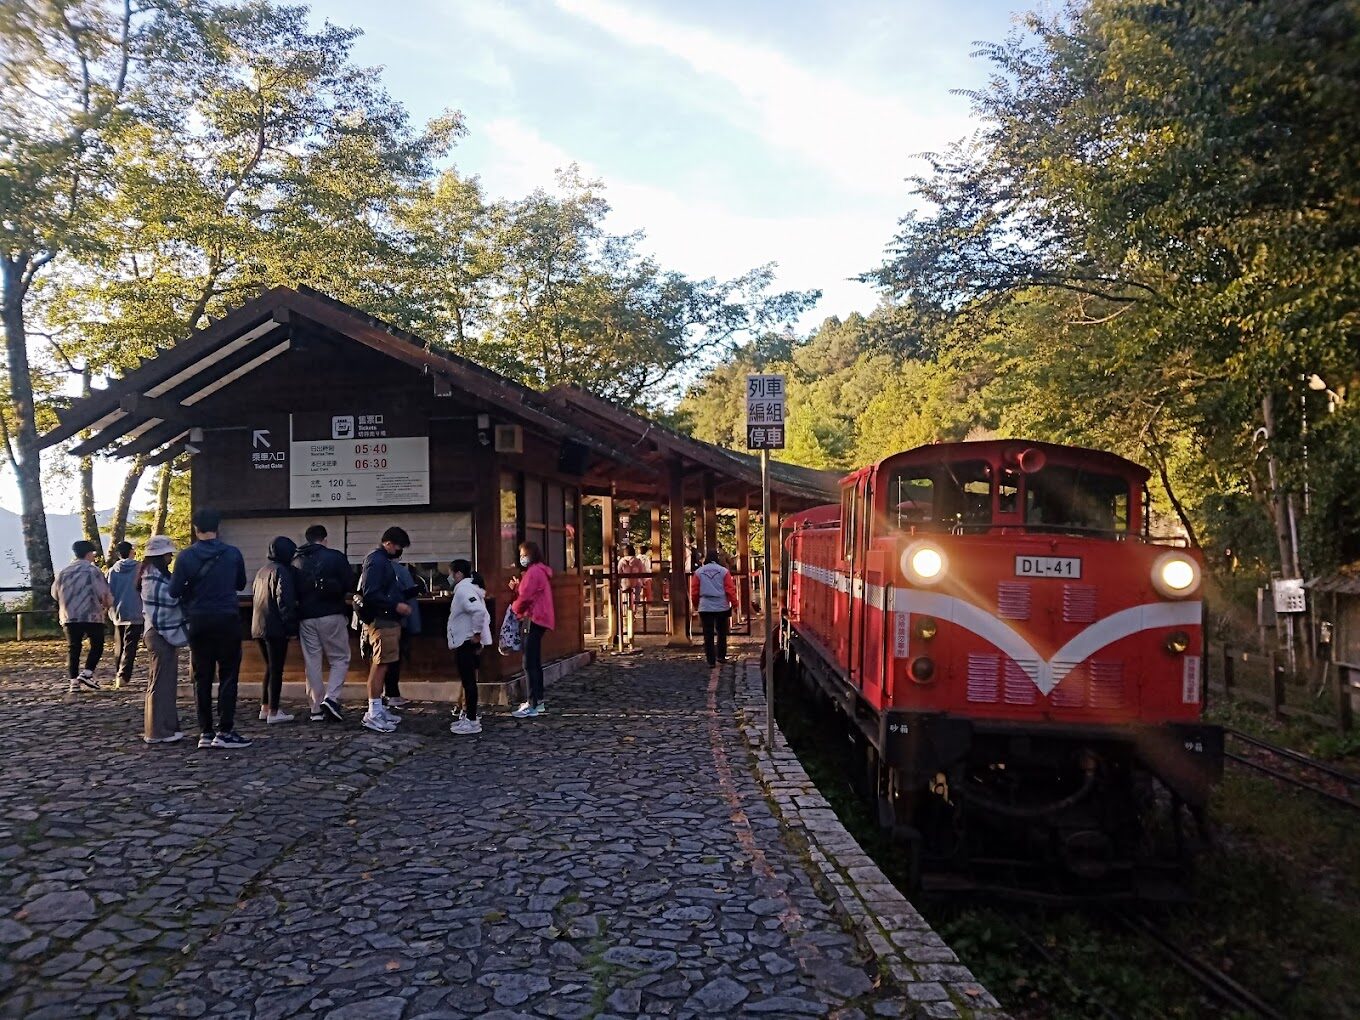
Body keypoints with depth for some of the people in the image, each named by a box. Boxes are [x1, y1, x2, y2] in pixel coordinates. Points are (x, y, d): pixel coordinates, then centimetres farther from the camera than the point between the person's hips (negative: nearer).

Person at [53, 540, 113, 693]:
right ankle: (86, 673, -4)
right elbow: (104, 594, -11)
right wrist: (107, 605, 10)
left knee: (73, 648, 9)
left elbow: (55, 593, 18)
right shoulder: (92, 570, -7)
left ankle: (74, 681, 5)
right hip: (91, 616, -4)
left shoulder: (64, 571, 9)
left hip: (69, 617, 5)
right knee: (97, 645, 10)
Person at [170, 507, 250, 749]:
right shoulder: (233, 554, -5)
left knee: (202, 678, 10)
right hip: (227, 621, -1)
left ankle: (205, 732, 12)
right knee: (228, 676, 4)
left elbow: (174, 591, -5)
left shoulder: (186, 557, -6)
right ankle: (225, 731, 0)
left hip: (199, 622, 1)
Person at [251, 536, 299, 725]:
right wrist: (291, 626, -16)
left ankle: (265, 708, 22)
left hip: (258, 627, 9)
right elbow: (285, 601, -19)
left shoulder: (262, 571, 17)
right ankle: (273, 713, -2)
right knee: (276, 670, -4)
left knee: (270, 668, 18)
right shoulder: (281, 571, -12)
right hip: (275, 628, -9)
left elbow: (253, 597, 23)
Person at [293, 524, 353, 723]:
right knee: (340, 658, 7)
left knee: (311, 662, 8)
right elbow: (350, 585, -6)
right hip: (331, 615, -3)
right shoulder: (336, 557, -4)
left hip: (306, 617, 3)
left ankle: (316, 708, 9)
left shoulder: (297, 562, 6)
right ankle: (331, 698, -10)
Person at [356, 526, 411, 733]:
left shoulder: (384, 560, 18)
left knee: (382, 665, 13)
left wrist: (409, 593, 15)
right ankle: (373, 714, -6)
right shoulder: (376, 561, -14)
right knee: (380, 665, -9)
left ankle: (378, 709, 20)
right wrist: (396, 605, -23)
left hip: (388, 620, 11)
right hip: (381, 621, -11)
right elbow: (370, 594, -22)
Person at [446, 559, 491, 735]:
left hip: (466, 643, -11)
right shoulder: (468, 588, 18)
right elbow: (484, 614, 22)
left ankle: (472, 721, -3)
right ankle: (469, 716, 25)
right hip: (466, 643, 11)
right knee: (468, 680, 17)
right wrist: (480, 634, 17)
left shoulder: (464, 590, -15)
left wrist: (477, 633, -23)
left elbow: (479, 611, -31)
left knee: (469, 681, -6)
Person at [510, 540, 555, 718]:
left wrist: (514, 607, 1)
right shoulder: (540, 571, 20)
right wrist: (517, 587, 0)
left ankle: (532, 705, -10)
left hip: (534, 620, -11)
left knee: (530, 663, -10)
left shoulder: (533, 571, -13)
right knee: (535, 662, 15)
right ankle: (539, 701, 20)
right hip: (539, 619, 11)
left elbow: (525, 597, -18)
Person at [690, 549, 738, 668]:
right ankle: (721, 656, 20)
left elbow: (694, 591, 6)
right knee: (721, 633, 16)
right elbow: (730, 589, -4)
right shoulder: (724, 571, -2)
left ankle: (711, 660, 2)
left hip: (705, 608, 0)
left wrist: (696, 606, 18)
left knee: (708, 635, 3)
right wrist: (734, 604, 4)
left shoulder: (698, 572, 3)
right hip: (722, 606, 0)